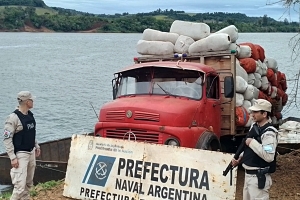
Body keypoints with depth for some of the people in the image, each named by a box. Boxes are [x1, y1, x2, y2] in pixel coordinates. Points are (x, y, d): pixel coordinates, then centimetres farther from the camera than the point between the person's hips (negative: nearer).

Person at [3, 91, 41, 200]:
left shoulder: (30, 114, 7)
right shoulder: (13, 117, -18)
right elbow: (7, 139, -18)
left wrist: (36, 146, 22)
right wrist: (13, 158, -20)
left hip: (31, 153, 8)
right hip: (20, 154, -8)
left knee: (29, 183, 14)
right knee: (20, 185, -11)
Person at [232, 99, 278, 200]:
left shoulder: (268, 133, -21)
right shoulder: (254, 126, 8)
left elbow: (269, 157, -30)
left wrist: (252, 142, -24)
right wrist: (239, 159, 11)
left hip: (259, 177, -10)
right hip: (248, 174, 10)